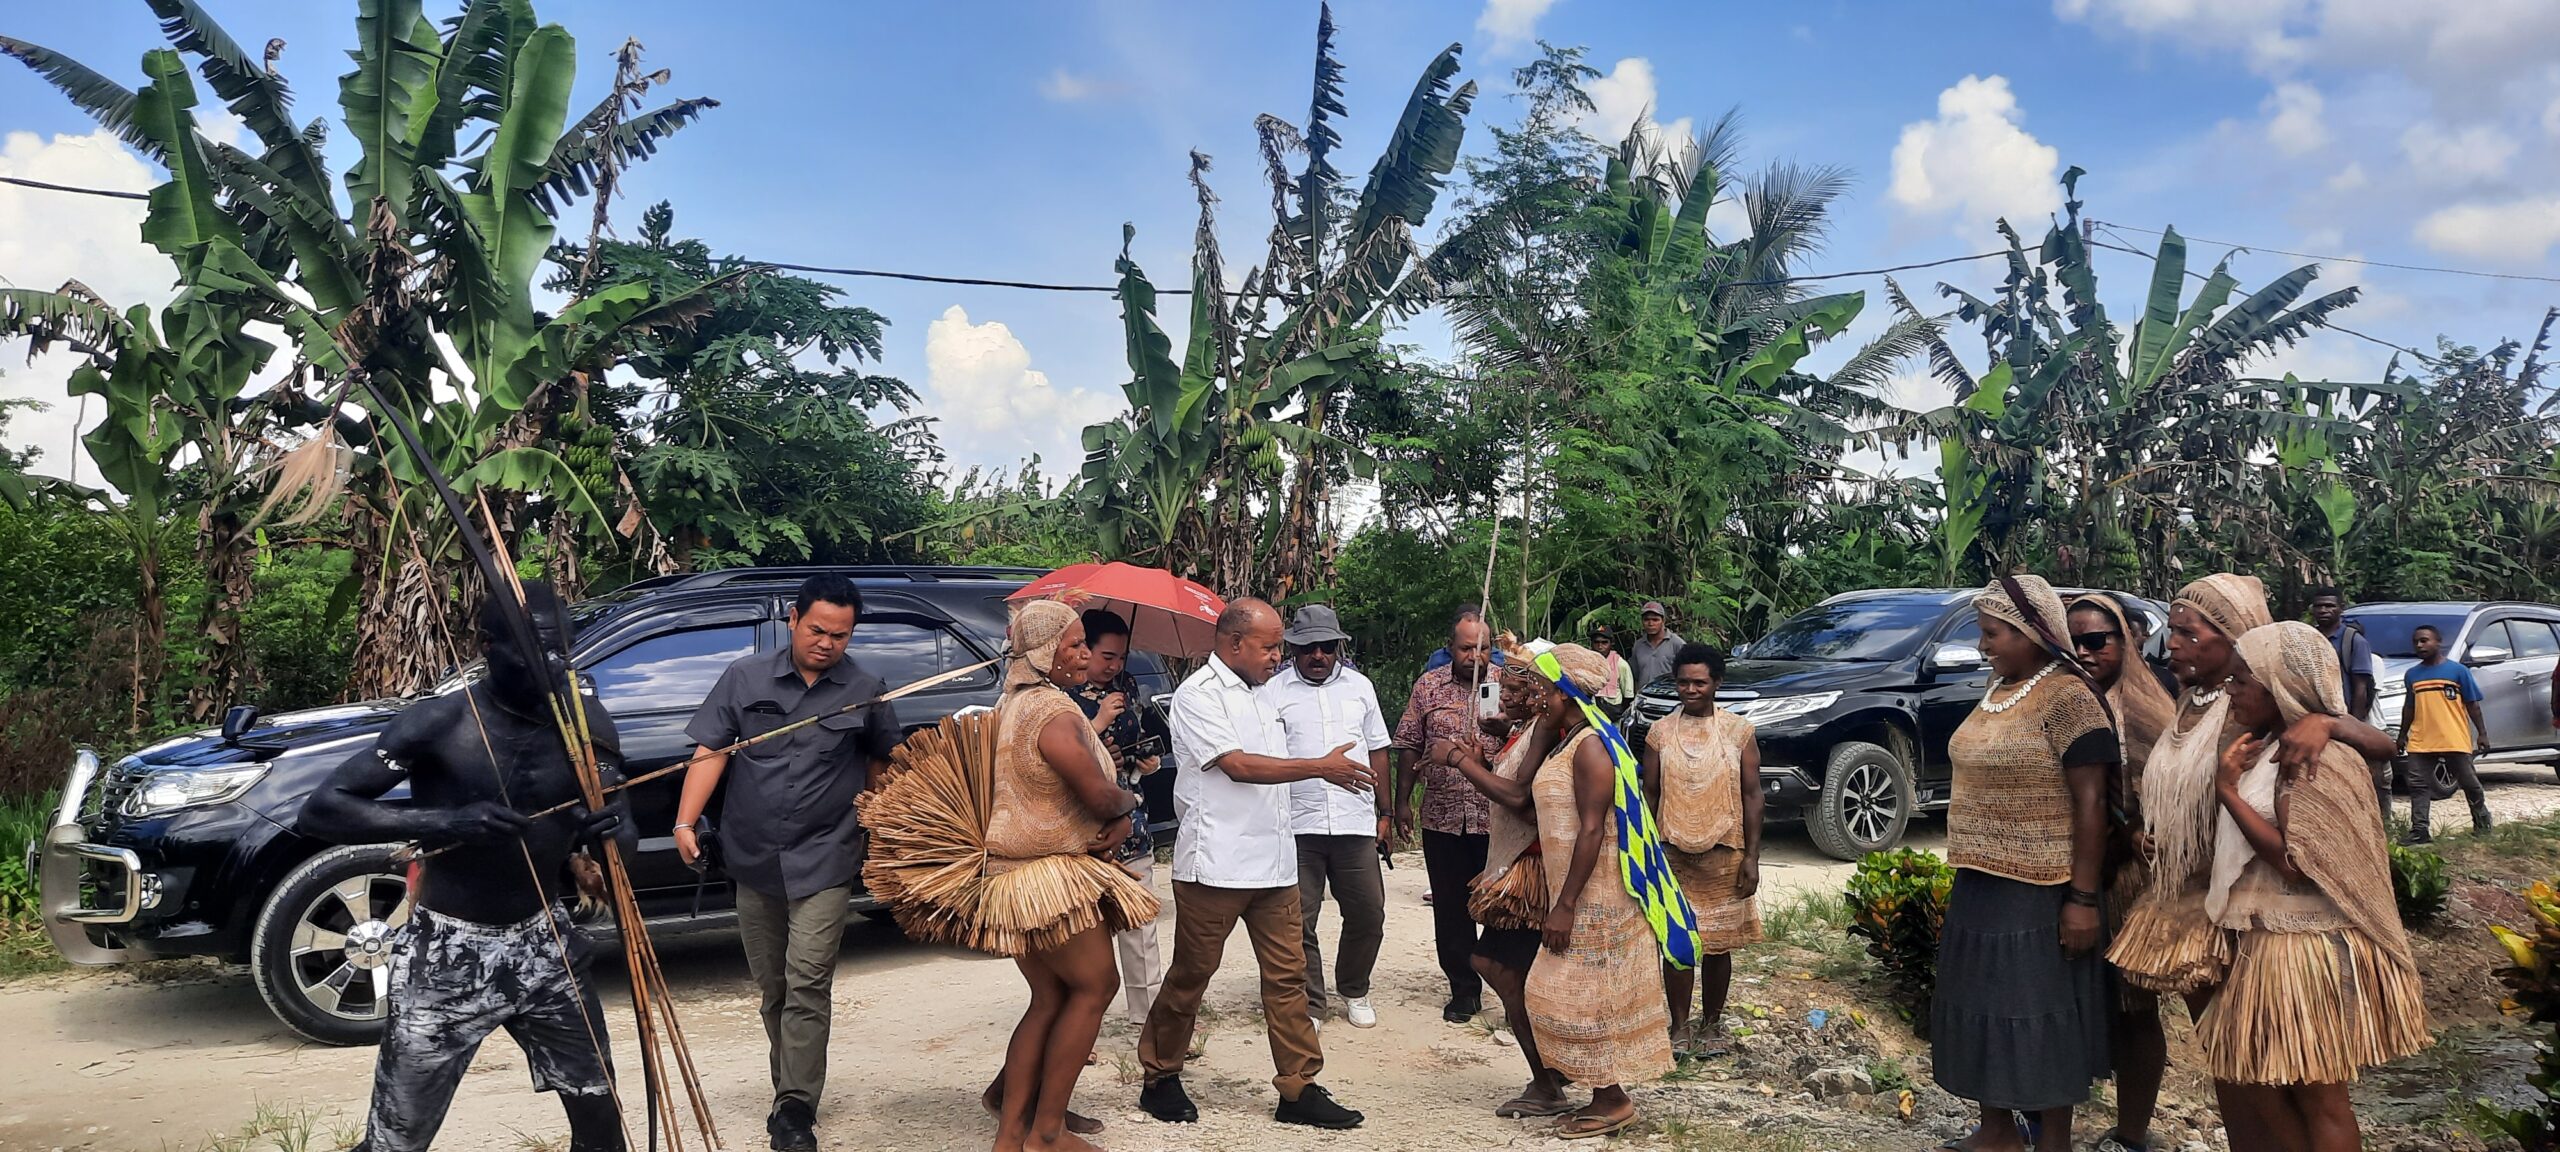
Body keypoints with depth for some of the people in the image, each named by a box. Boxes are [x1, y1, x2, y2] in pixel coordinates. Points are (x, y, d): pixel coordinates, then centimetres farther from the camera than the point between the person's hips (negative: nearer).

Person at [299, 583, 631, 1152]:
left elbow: (619, 820, 4)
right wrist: (442, 820, -30)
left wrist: (613, 828, -21)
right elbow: (319, 811, -18)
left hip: (545, 944, 4)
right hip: (448, 955, -4)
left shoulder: (586, 722, -4)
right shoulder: (439, 723, -16)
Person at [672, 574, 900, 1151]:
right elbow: (711, 753, 0)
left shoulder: (865, 692, 0)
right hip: (753, 860, 3)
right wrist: (686, 822, -9)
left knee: (807, 987, -10)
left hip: (824, 862, -3)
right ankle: (792, 1091, 28)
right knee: (772, 989, 14)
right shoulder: (745, 678, 2)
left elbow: (882, 762, 14)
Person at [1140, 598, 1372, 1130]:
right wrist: (1320, 767, -19)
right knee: (1190, 976, 5)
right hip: (1215, 865, -8)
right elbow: (1238, 766, -19)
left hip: (1272, 864, 8)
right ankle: (1160, 1079, 21)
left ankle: (1299, 1089, 11)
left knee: (1287, 975, 6)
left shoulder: (1257, 696, 17)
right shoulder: (1199, 695, -10)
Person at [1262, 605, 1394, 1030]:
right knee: (1297, 922, 2)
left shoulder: (1359, 686, 12)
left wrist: (1383, 812, 14)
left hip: (1355, 822, 3)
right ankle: (1309, 1005, 17)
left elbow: (1377, 752, 17)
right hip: (1297, 824, -2)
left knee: (1368, 915, 8)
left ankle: (1354, 992, 30)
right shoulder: (1272, 692, 1)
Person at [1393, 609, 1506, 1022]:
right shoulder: (1428, 686, 5)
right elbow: (1408, 746, 9)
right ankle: (1463, 989, 22)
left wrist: (1505, 727, -18)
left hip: (1496, 817, -1)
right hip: (1443, 818, 2)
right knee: (1451, 910, 9)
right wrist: (1402, 801, 7)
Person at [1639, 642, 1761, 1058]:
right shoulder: (1660, 732, 2)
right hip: (1673, 854, 1)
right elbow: (1649, 795, 6)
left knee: (1719, 944, 8)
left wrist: (1752, 858, -4)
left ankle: (1711, 1025, 24)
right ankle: (1680, 1028, 16)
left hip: (1724, 855, 0)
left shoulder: (1739, 731, 0)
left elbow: (1751, 796, 0)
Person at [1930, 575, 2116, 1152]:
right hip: (1981, 886, 8)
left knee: (2041, 1017, 1)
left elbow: (2091, 803, -17)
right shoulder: (1996, 692, 11)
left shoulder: (2067, 699, -14)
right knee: (1985, 1007, 14)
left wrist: (2083, 899, -20)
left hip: (2039, 893, -8)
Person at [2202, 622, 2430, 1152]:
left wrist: (2227, 790, -19)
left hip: (2308, 949, -9)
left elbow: (2295, 863, -23)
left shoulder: (2315, 756, -17)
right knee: (2246, 1079, 14)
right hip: (2267, 944, 9)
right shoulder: (2269, 749, 10)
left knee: (2317, 1095, 3)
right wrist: (2230, 778, 3)